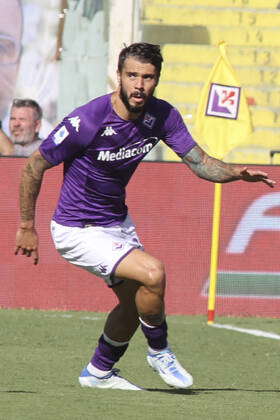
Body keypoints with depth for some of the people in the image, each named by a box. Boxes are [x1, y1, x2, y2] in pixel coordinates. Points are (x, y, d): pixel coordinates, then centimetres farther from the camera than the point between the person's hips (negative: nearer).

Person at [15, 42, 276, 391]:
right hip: (78, 230, -8)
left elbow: (200, 162, -5)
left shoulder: (162, 115, -8)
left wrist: (237, 173, -25)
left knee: (135, 302, 18)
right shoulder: (88, 120, -26)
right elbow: (34, 167, -16)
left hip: (118, 222, 8)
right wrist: (27, 227, -11)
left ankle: (98, 372, 40)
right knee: (152, 273, -23)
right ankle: (159, 350, 2)